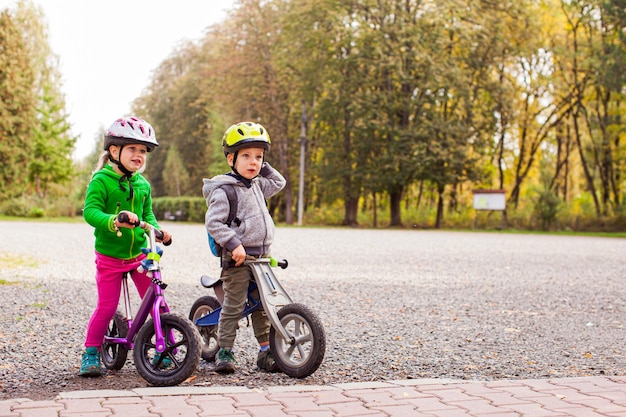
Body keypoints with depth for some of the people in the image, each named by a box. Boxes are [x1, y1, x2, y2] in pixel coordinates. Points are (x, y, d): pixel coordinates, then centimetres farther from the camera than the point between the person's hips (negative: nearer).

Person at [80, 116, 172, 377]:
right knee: (106, 307, -1)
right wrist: (113, 221, -43)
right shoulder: (101, 180, -12)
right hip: (109, 257, -4)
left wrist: (158, 230, -7)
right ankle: (91, 354, 17)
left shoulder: (143, 185, 5)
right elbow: (90, 211, -24)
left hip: (139, 254, 4)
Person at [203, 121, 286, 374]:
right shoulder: (224, 191, -11)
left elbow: (279, 183, 29)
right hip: (237, 258, -7)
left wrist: (263, 168, 16)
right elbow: (213, 223, -17)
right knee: (234, 306, -3)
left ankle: (266, 352, 16)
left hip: (261, 257, 7)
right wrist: (234, 244, -24)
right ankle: (224, 352, 8)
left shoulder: (257, 185, 14)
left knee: (262, 306, 10)